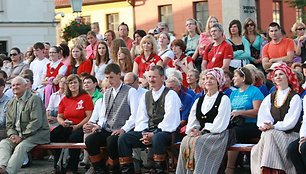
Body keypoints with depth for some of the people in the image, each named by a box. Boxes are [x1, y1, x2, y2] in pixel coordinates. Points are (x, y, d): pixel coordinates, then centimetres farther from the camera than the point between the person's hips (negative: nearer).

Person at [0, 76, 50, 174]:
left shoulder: (34, 99, -6)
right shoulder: (11, 104, 17)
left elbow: (36, 122, -15)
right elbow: (9, 124, 15)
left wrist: (21, 136, -18)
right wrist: (13, 135, -8)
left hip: (38, 134, -6)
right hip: (17, 135, 6)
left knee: (21, 147, -33)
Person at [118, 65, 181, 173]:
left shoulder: (170, 95, -3)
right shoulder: (146, 96, 17)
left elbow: (169, 120, -13)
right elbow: (141, 119, 12)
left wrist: (153, 134, -17)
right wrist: (144, 134, -7)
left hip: (165, 132, -6)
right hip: (147, 131, 6)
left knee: (157, 138, -40)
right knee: (123, 139, -12)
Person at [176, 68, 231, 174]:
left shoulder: (224, 99, 1)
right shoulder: (199, 100, 21)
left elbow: (219, 125, -9)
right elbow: (192, 121, 16)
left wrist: (202, 131, -13)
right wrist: (193, 130, -7)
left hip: (217, 135, -5)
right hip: (200, 134, 5)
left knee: (198, 142, -33)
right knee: (185, 141, -26)